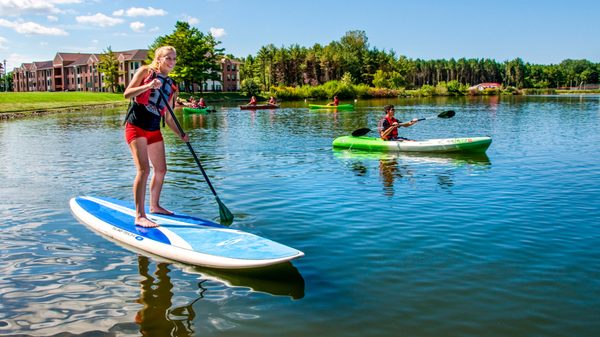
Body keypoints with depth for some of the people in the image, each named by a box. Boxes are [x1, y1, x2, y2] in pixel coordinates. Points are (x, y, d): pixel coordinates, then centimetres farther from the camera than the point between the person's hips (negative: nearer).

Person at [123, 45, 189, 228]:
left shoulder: (171, 86, 14)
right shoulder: (145, 71, 0)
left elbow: (168, 118, 14)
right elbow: (127, 94, -11)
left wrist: (180, 134, 0)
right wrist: (148, 86, -25)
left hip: (154, 130, 7)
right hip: (136, 126, -7)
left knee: (161, 169, 13)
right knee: (144, 169, -17)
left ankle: (154, 206, 33)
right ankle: (140, 216, -15)